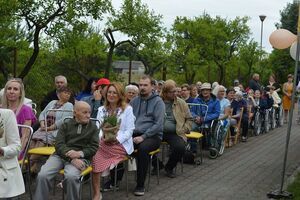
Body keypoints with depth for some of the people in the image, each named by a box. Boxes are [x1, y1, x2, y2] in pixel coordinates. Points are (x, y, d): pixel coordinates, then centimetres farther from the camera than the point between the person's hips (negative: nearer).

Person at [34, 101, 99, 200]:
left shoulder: (93, 127, 12)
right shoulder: (66, 125, 12)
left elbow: (94, 147, 7)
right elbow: (59, 144, 0)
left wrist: (80, 153, -13)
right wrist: (72, 158, -17)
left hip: (81, 158, -2)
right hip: (60, 155, 2)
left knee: (71, 176, -34)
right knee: (42, 175, -25)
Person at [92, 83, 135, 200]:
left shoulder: (127, 109, 5)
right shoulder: (101, 109, 19)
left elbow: (129, 130, -1)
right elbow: (97, 127, 11)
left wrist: (117, 139, -16)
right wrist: (101, 137, -11)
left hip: (121, 144, -4)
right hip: (103, 142, 4)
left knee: (96, 155, -31)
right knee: (95, 153, -30)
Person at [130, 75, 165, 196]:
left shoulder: (158, 101, -3)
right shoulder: (134, 101, 14)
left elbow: (159, 124, -11)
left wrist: (143, 136, -19)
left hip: (153, 135, -4)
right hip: (134, 134, 4)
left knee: (143, 148, -36)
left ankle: (140, 185, -21)